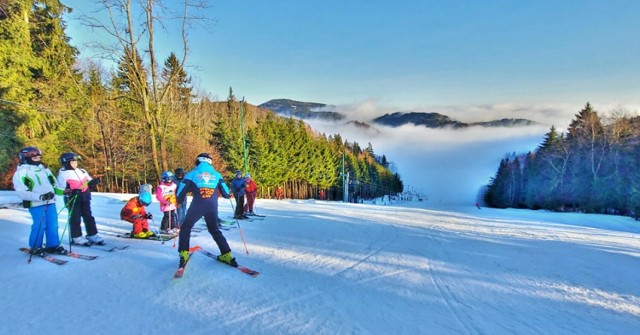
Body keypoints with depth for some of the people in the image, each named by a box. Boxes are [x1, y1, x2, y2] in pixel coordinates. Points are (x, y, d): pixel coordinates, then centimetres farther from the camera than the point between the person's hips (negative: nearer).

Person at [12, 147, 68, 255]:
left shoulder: (44, 169, 15)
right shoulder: (21, 172, -6)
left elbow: (53, 184, 23)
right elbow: (22, 192, -13)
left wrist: (62, 191, 5)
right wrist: (40, 197, -24)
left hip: (50, 202, 6)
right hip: (36, 204, -6)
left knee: (53, 225, 6)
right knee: (39, 226, -3)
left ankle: (53, 246, 16)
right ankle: (35, 248, 14)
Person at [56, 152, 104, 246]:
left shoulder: (82, 171, 10)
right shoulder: (63, 174, -8)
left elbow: (89, 181, 20)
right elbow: (61, 189, -11)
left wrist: (94, 181, -2)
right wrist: (70, 192, -26)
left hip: (84, 198, 6)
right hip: (72, 199, -6)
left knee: (88, 217, 10)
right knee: (75, 218, 1)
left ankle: (92, 235, 19)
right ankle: (77, 238, 12)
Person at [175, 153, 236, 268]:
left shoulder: (192, 174, 3)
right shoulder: (216, 174, 8)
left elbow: (181, 192, 4)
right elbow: (226, 193, 10)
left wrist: (180, 201, 25)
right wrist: (227, 195, 34)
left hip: (197, 206, -2)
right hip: (212, 207, 3)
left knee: (186, 228, 19)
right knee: (214, 230, 21)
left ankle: (183, 254, 9)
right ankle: (226, 254, 15)